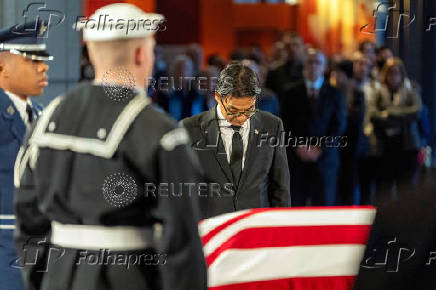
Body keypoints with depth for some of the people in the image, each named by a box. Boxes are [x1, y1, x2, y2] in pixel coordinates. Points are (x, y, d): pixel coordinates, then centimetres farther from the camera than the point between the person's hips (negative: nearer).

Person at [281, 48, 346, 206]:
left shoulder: (334, 94, 8)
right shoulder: (291, 92, 10)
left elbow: (339, 126, 2)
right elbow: (286, 125, 5)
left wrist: (320, 149, -9)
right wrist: (297, 147, -9)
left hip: (324, 158, 0)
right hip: (297, 159, 1)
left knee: (324, 203, -2)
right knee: (295, 203, -1)